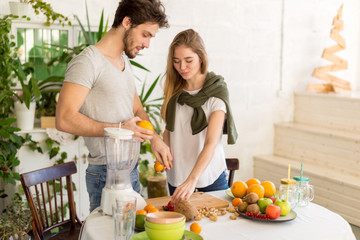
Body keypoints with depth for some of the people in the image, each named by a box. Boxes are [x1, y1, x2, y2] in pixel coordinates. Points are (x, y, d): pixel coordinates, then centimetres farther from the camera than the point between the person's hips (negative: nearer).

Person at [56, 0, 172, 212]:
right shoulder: (88, 62, -15)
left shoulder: (124, 62, 14)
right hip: (106, 173, -9)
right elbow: (65, 119, -23)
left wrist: (155, 138, 3)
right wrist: (119, 129, -21)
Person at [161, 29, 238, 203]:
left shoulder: (216, 91, -14)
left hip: (209, 175, -4)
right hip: (176, 175, 4)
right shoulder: (174, 90, 2)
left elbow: (211, 143, -23)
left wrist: (192, 180, -34)